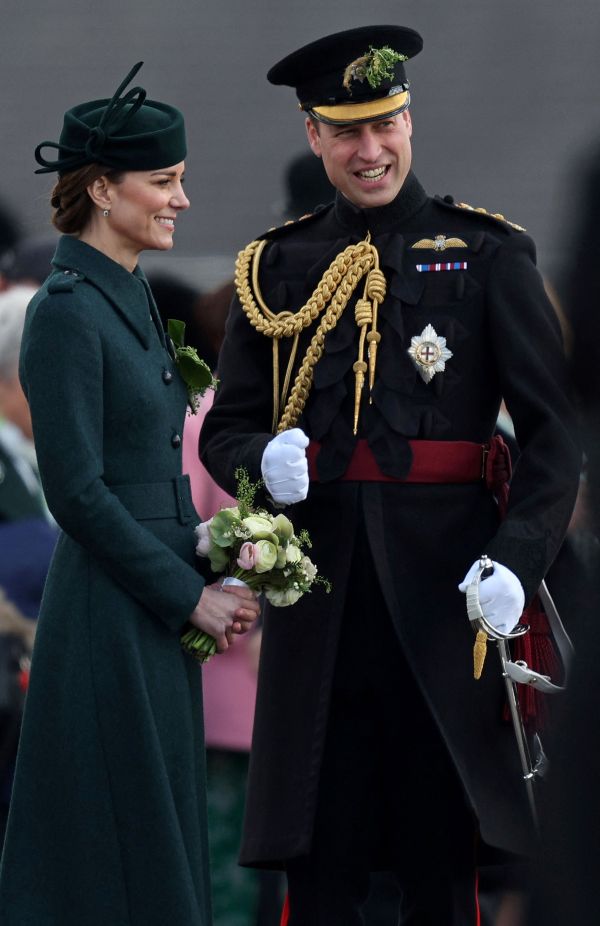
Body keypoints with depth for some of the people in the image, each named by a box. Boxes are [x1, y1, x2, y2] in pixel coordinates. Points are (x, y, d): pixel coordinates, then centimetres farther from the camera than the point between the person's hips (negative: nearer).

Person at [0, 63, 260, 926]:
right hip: (109, 617, -9)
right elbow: (77, 491, -18)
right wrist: (191, 595, -14)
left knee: (164, 836, 12)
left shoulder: (131, 296, 13)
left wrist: (208, 578, 7)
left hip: (160, 609, 9)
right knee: (125, 841, -4)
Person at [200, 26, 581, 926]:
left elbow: (551, 429, -2)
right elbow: (225, 430, 14)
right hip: (320, 587, 2)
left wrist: (517, 559, -17)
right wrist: (264, 464, -11)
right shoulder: (276, 267, 12)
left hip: (444, 588, -2)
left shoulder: (487, 254, 4)